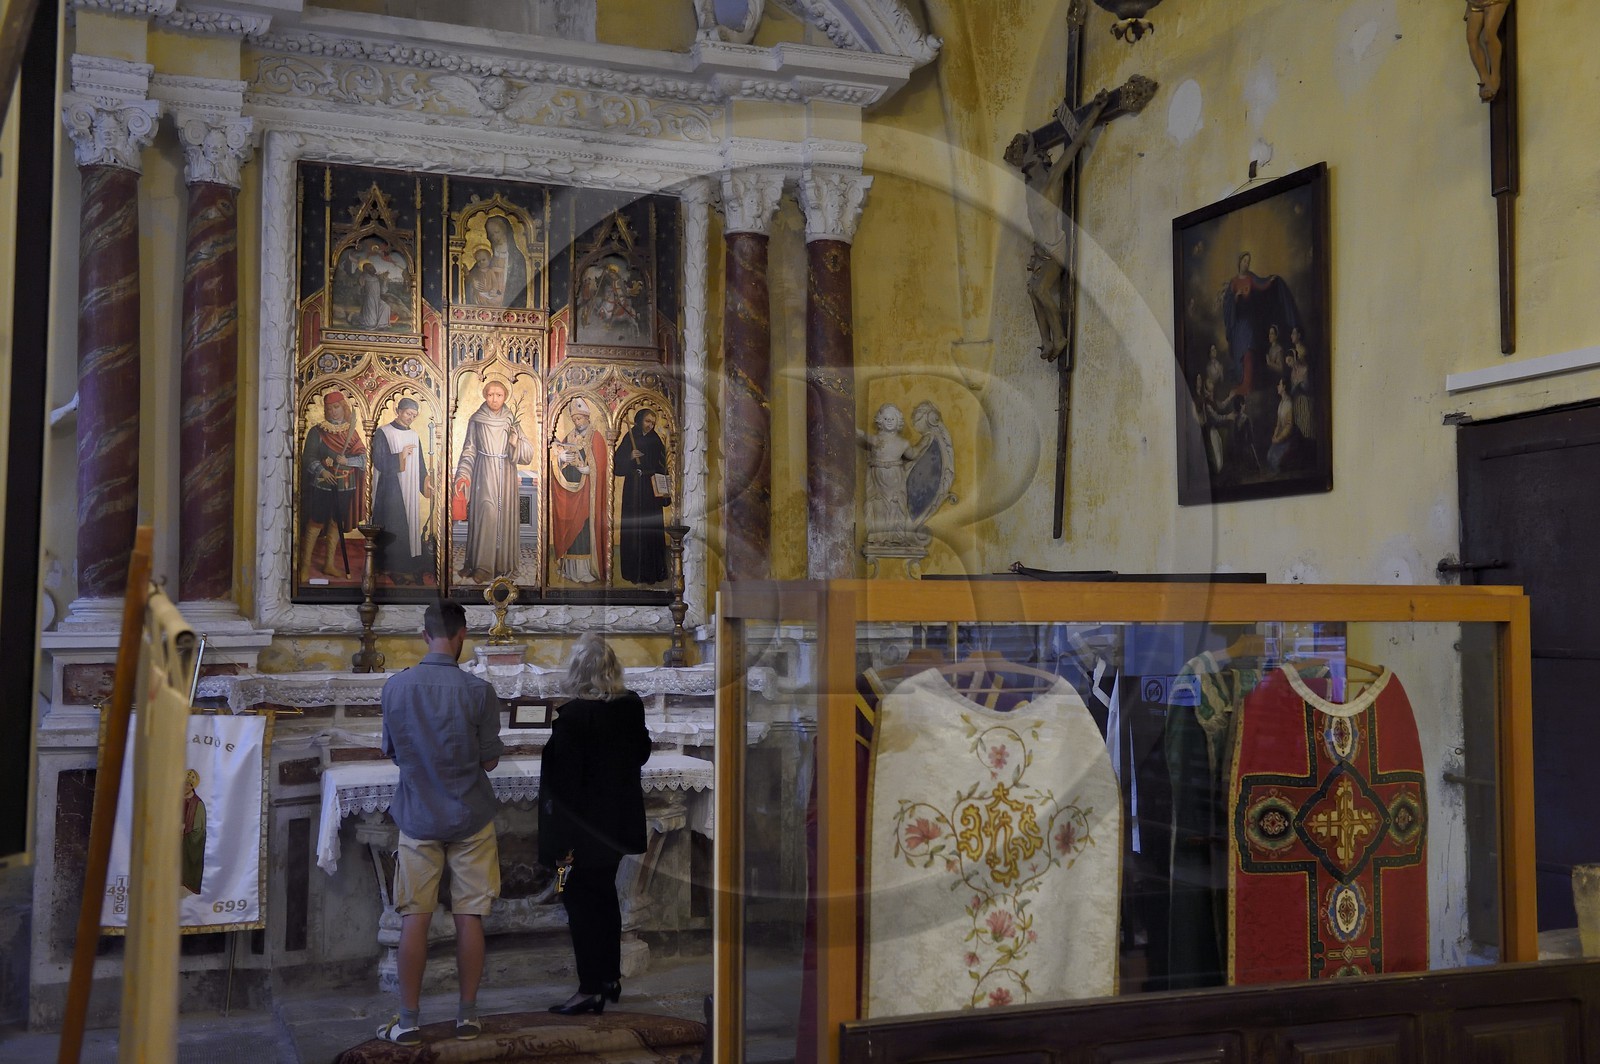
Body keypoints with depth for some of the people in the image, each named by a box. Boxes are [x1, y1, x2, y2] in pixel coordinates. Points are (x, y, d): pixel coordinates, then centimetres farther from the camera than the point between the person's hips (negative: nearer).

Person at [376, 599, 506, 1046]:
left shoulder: (395, 687, -5)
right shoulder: (477, 691, -13)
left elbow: (393, 752, 6)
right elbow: (490, 761, -6)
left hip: (418, 818, 1)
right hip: (470, 819, -1)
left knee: (415, 918, 6)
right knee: (469, 917, 6)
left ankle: (409, 1020, 9)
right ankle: (467, 1016, 14)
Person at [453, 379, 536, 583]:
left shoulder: (511, 421, 4)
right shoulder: (476, 420, 1)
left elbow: (528, 453, 1)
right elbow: (469, 451, 2)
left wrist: (516, 443, -19)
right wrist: (462, 476, -8)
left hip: (505, 476, 2)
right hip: (484, 475, -2)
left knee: (504, 515, 3)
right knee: (485, 516, -8)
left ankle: (504, 561, 11)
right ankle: (482, 565, -4)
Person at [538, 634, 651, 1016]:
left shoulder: (572, 716, -22)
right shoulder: (632, 707, -3)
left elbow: (564, 780, -21)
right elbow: (642, 752, 11)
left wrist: (559, 838, -18)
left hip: (583, 826, -7)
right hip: (619, 823, 7)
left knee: (581, 902, 3)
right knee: (605, 894, 20)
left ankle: (591, 989, 8)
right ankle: (611, 977, 29)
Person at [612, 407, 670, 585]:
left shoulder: (656, 441, 9)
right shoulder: (629, 440, 3)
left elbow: (662, 467, 9)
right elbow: (617, 465, -1)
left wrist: (664, 490, 1)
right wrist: (630, 457, -19)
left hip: (652, 490, 2)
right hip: (633, 490, -2)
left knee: (653, 529, 0)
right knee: (634, 529, -4)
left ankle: (653, 570, 6)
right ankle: (635, 571, 1)